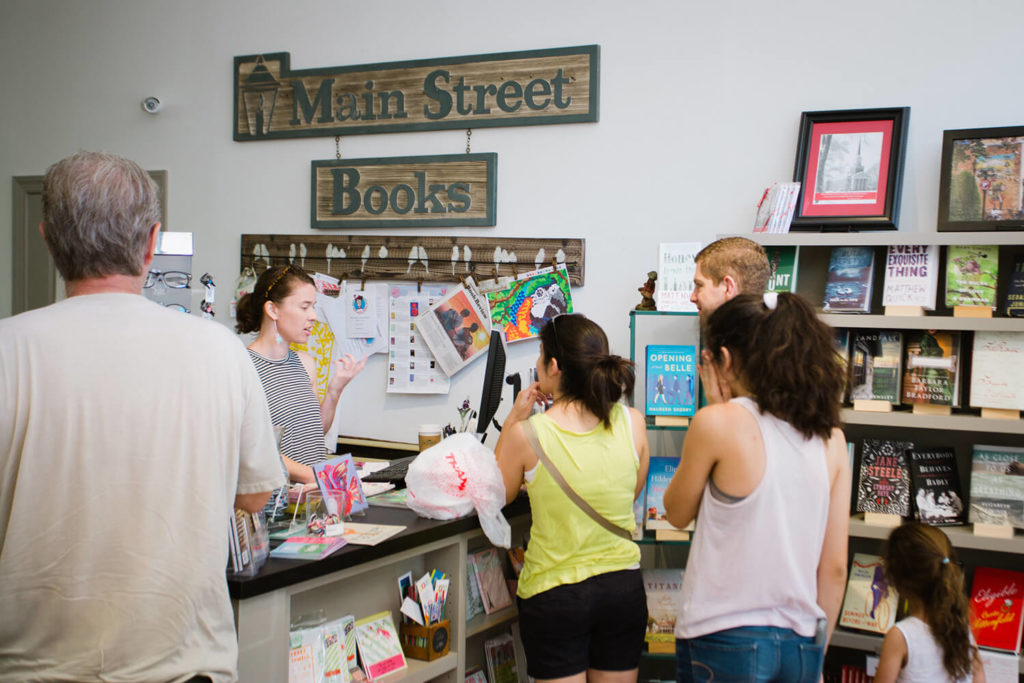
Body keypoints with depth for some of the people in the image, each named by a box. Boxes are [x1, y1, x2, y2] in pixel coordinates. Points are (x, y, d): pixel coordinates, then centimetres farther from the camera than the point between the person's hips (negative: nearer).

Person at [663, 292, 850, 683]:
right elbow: (835, 569, 4)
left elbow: (677, 513, 2)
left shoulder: (718, 423, -14)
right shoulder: (830, 438, 0)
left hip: (725, 643, -5)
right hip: (801, 647, 5)